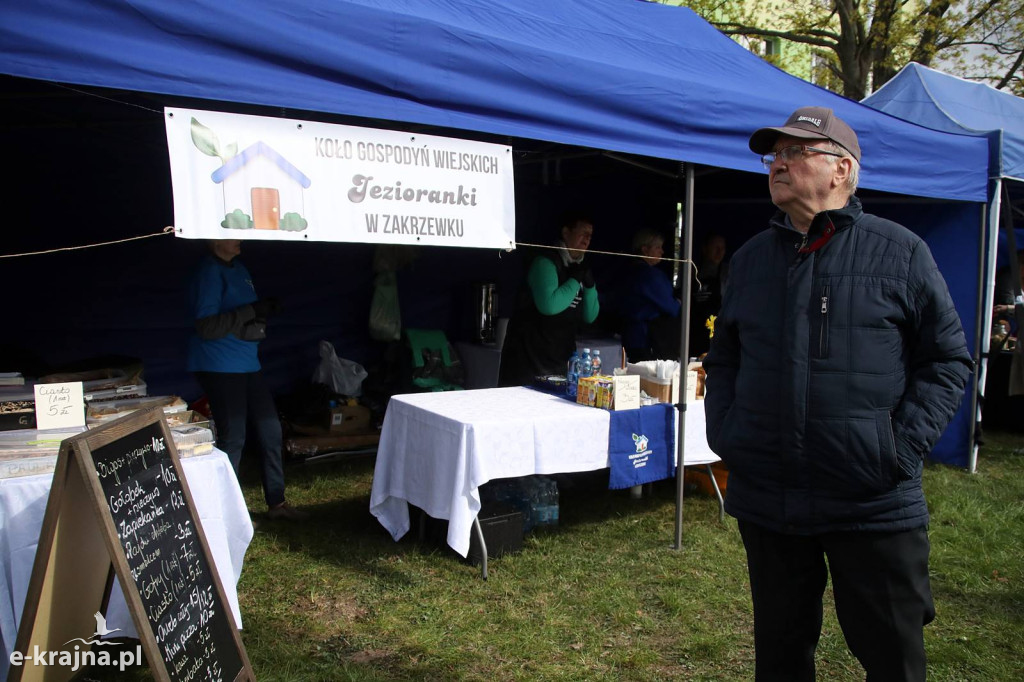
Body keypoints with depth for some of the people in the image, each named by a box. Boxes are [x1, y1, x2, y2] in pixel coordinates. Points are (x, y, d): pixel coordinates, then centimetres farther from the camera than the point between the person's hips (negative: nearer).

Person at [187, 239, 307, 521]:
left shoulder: (238, 267, 13)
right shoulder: (209, 272, -15)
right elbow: (206, 326, -21)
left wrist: (264, 309, 2)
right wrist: (251, 312, -23)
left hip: (247, 364, 9)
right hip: (220, 367, -9)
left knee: (270, 430, 11)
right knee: (232, 438, -2)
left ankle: (276, 502, 23)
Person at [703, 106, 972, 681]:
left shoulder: (900, 253, -1)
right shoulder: (750, 260, 10)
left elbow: (948, 359, 1)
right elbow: (722, 358, 17)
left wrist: (904, 447, -10)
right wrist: (722, 430, 3)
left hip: (874, 503, -3)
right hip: (764, 499, 3)